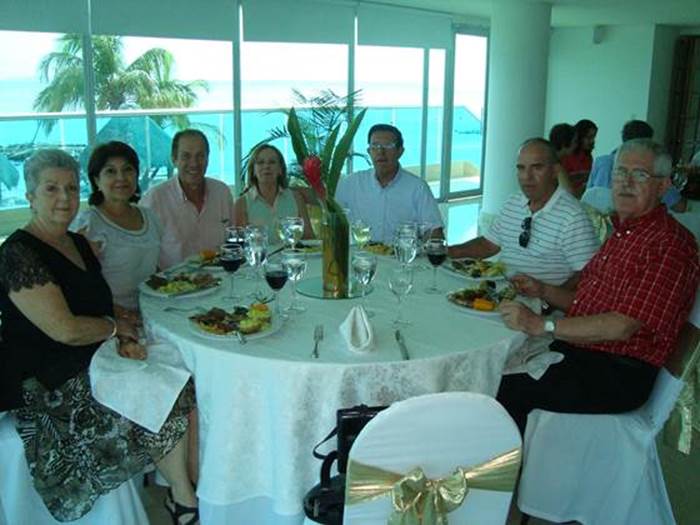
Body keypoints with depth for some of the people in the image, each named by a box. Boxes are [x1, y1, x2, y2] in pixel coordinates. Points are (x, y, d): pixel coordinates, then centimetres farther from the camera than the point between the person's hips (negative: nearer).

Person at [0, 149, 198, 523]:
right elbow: (65, 330, -24)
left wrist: (126, 339, 0)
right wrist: (116, 328, -7)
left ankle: (186, 491, -2)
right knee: (167, 400, -15)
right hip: (51, 386, -8)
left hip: (93, 361, 8)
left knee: (186, 386, -9)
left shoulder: (78, 243, 12)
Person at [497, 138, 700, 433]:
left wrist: (542, 325, -21)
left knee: (509, 387, -22)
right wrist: (543, 291, 8)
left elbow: (623, 326, -21)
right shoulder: (622, 233, 18)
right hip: (577, 352, 9)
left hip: (619, 375, -9)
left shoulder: (669, 244, -14)